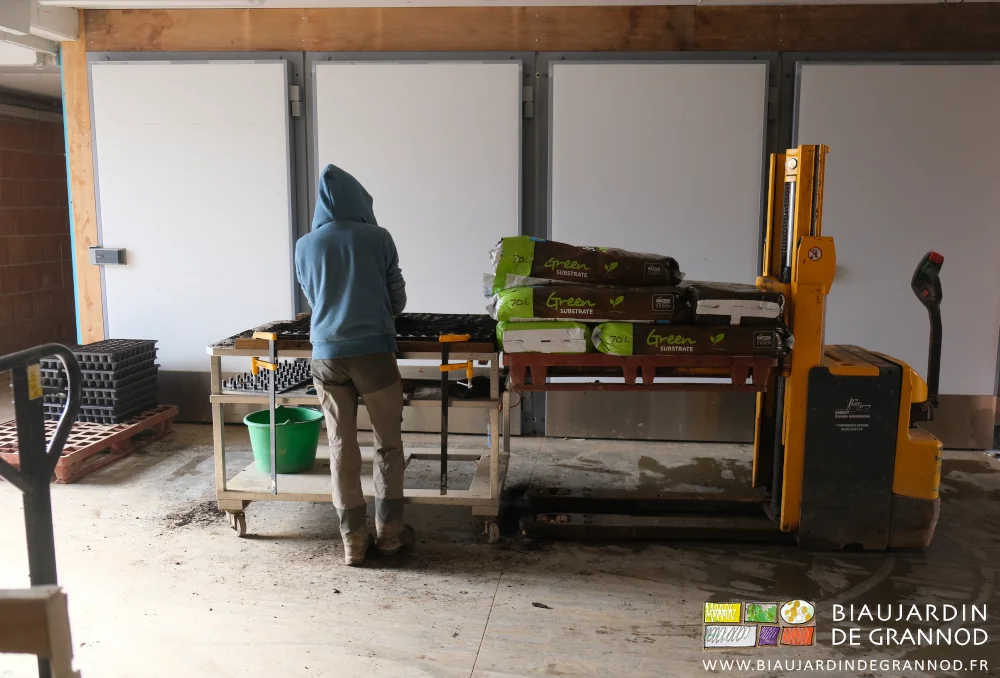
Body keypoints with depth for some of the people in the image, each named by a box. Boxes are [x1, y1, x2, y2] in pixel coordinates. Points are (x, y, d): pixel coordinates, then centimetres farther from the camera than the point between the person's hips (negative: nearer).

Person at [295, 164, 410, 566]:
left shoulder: (304, 246, 6)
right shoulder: (377, 238, -1)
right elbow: (398, 300, 7)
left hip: (326, 354, 3)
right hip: (373, 351, -2)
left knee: (342, 446, 9)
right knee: (388, 443, 11)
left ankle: (353, 540, 15)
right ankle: (389, 532, 19)